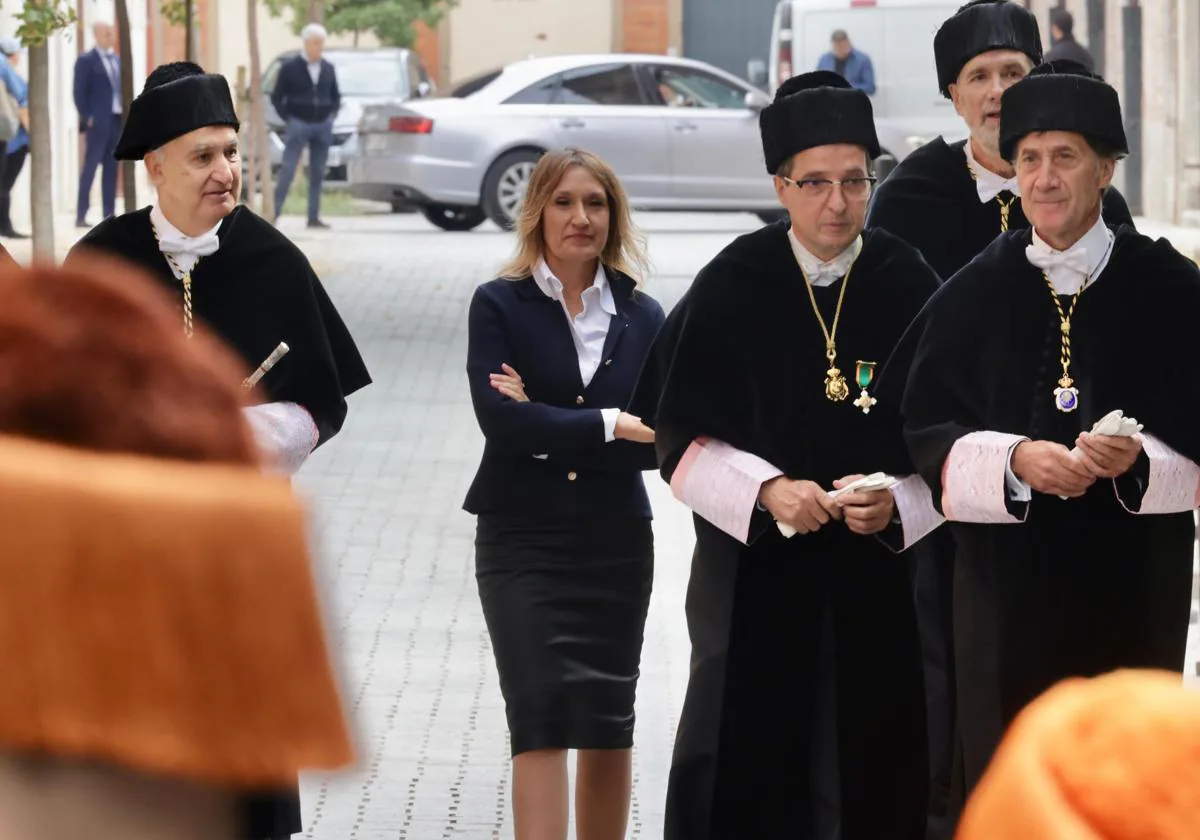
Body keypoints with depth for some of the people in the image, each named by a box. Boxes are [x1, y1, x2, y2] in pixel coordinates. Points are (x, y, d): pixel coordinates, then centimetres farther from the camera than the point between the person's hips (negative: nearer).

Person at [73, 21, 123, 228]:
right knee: (90, 167, -7)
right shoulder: (86, 61, -3)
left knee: (111, 169, 7)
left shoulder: (118, 60, 16)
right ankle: (81, 215, -8)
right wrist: (87, 118, -14)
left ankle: (109, 214, 9)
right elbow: (80, 92, -7)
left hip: (117, 120, 6)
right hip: (98, 122, -6)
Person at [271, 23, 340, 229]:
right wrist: (288, 118, -6)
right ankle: (273, 212, -9)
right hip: (298, 125, -4)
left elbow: (336, 97, 19)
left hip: (322, 127, 4)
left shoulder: (328, 69, 9)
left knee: (317, 174, 5)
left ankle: (314, 217, 8)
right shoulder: (290, 67, -3)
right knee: (287, 171, -9)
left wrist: (331, 115, 5)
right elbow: (277, 97, 1)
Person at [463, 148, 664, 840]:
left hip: (615, 541, 3)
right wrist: (612, 426, -15)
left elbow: (660, 440, -4)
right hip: (522, 540, -3)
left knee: (608, 722, 9)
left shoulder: (642, 317, 6)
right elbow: (500, 419, -14)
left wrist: (549, 426, -12)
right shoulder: (500, 306, -1)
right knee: (542, 711, -13)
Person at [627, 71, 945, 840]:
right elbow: (683, 441, -2)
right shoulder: (732, 288, -3)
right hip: (753, 574, -1)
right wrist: (765, 491, -18)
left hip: (876, 578, 1)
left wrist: (897, 502, -16)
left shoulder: (908, 288, -1)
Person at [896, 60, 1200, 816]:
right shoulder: (977, 292, 4)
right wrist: (1013, 460, -15)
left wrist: (1139, 461, -18)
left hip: (1130, 584, -1)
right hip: (1008, 582, 1)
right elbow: (926, 429, 3)